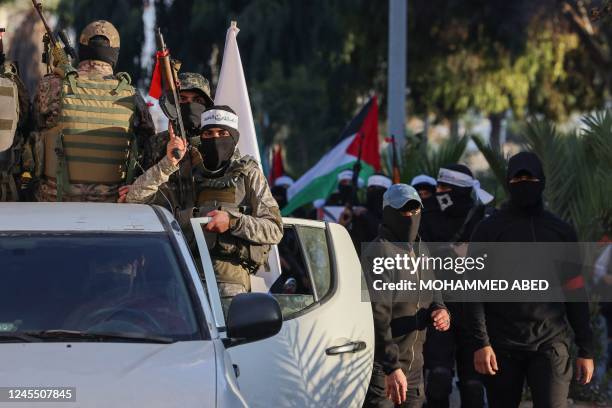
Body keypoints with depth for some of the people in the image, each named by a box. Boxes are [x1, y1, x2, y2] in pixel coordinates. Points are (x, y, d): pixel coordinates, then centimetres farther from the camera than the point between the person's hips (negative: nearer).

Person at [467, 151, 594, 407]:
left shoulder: (561, 231, 10)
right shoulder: (489, 230, 4)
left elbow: (576, 293, 11)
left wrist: (586, 350, 6)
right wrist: (481, 343, -13)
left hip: (551, 344, 0)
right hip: (502, 344, 0)